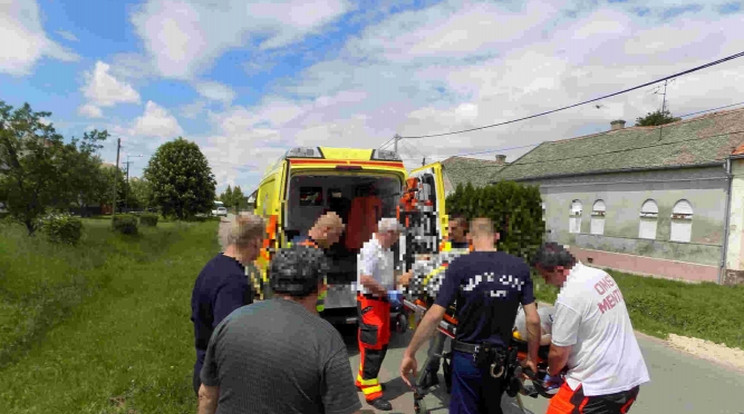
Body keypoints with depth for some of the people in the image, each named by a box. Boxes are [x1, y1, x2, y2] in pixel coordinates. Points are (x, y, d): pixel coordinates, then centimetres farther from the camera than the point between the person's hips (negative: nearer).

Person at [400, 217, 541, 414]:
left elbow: (434, 315, -17)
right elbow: (533, 319, -3)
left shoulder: (460, 266, -14)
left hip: (467, 357, -3)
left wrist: (409, 353, -8)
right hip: (500, 359, 3)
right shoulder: (520, 267, -4)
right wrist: (532, 358, 11)